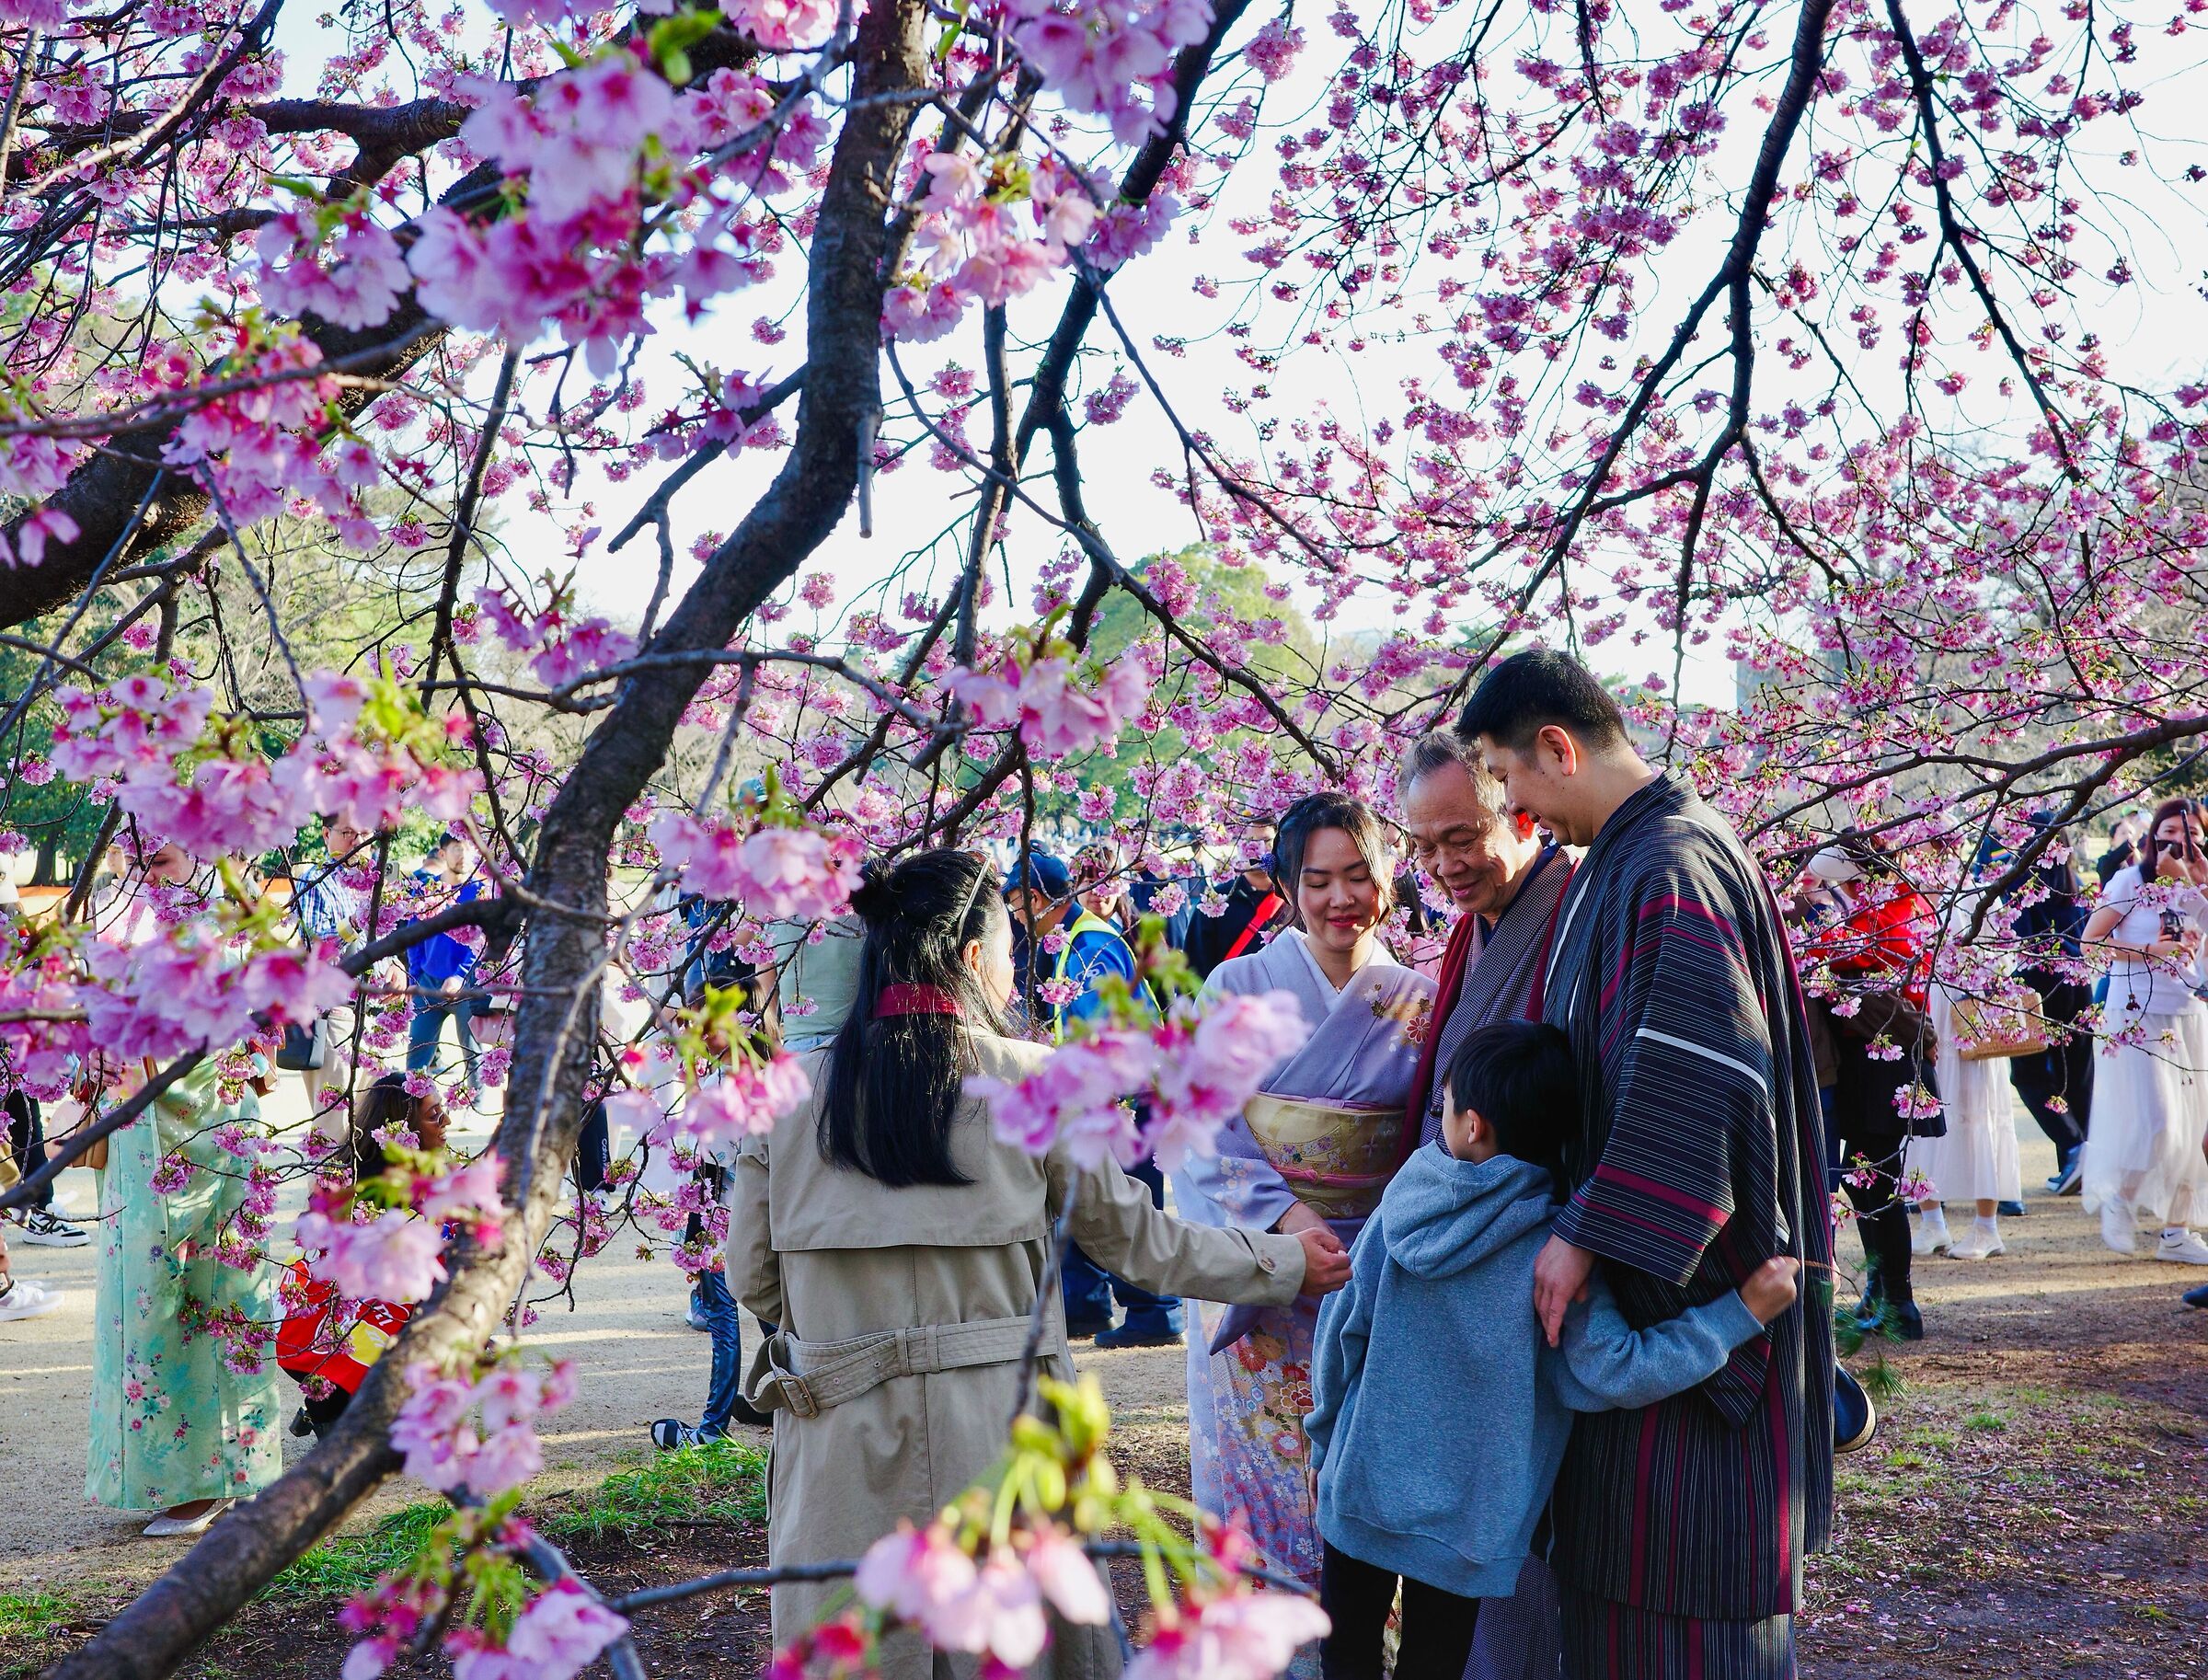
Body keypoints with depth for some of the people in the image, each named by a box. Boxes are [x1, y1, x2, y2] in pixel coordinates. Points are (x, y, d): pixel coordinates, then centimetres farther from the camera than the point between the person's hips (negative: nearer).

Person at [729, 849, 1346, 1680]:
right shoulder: (1029, 1080, -5)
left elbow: (751, 1277, 5)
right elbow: (1133, 1235, 4)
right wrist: (1284, 1263, 18)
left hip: (842, 1446, 2)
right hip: (995, 1432, -1)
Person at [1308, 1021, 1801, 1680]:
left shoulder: (1409, 1192, -9)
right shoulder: (1552, 1249, -18)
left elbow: (1341, 1329, 0)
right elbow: (1611, 1373, -21)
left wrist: (1327, 1442, 16)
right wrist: (1742, 1312, -16)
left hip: (1360, 1484, 2)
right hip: (1462, 1520, -2)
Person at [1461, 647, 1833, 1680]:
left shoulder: (1671, 868, -21)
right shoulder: (1624, 858, 12)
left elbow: (1694, 1078, -30)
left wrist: (1589, 1232, -26)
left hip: (1688, 1280, -10)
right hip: (1639, 1259, 10)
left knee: (1684, 1543, 0)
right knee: (1623, 1527, 17)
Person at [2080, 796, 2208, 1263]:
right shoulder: (2130, 882, -3)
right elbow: (2090, 940, -7)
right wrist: (2150, 951, -16)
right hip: (2137, 1014, -5)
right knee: (2156, 1120, -14)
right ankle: (2120, 1198, 11)